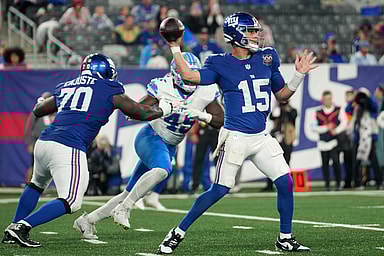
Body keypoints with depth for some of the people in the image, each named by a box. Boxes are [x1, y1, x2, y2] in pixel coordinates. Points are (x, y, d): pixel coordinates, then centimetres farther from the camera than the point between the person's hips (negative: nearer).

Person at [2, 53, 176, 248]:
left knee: (37, 185, 31)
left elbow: (38, 111, 37)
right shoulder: (110, 90, 8)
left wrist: (42, 101, 59)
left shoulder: (66, 87, 23)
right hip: (68, 149, -7)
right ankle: (23, 226, -16)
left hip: (43, 142, 7)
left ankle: (13, 229, 26)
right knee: (71, 202, -5)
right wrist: (163, 109, 33)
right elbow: (141, 113, 14)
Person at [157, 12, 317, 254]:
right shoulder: (221, 64, -4)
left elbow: (283, 95, 17)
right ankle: (177, 233, 5)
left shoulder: (267, 59, 9)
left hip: (261, 138, 5)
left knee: (285, 183, -3)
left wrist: (300, 74, 5)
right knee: (219, 190, -7)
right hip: (235, 137, -5)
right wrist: (175, 47, -14)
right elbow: (189, 75, -18)